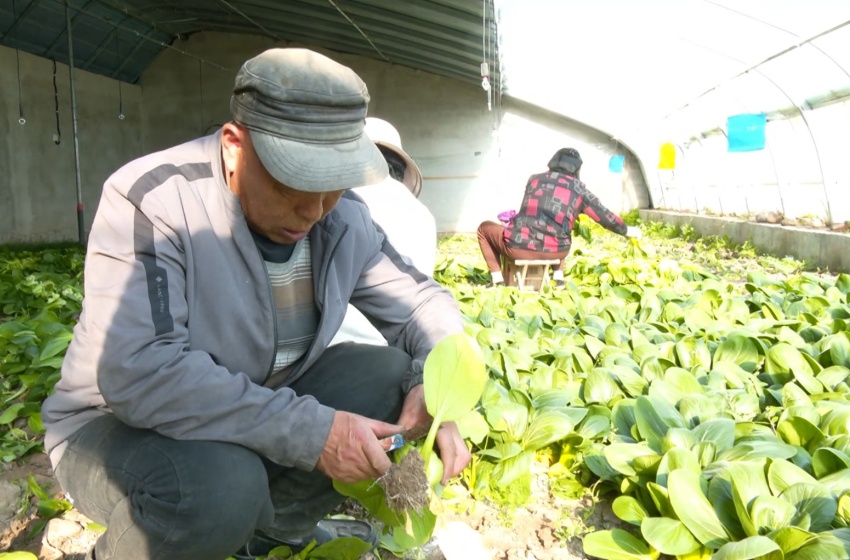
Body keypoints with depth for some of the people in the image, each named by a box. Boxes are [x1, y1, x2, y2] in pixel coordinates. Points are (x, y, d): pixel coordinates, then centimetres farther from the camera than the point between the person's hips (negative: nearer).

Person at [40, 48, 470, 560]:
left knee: (393, 375, -11)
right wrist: (310, 432, -37)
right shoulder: (151, 201, -26)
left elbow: (422, 302, -1)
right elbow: (138, 372, -36)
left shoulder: (344, 219, -8)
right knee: (220, 484, -36)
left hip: (261, 410, 6)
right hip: (125, 426, -5)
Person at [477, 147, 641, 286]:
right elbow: (605, 217, 16)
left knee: (485, 227, 26)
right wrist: (627, 230, 32)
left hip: (519, 247, -2)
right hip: (555, 251, 2)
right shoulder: (579, 189, 9)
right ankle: (558, 276, 27)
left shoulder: (534, 179, 12)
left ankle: (498, 281, 17)